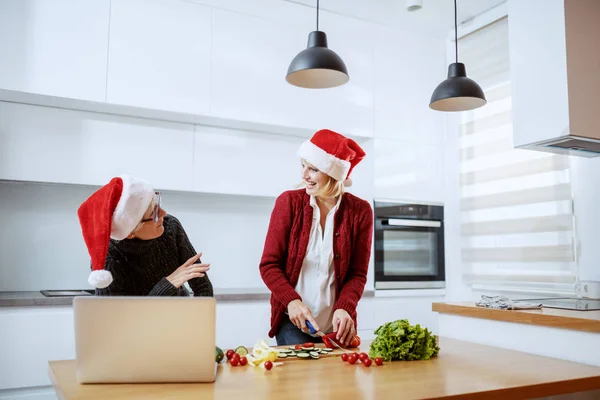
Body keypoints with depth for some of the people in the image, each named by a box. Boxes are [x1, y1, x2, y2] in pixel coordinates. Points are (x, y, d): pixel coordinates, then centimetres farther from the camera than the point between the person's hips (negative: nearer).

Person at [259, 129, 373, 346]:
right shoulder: (289, 202, -7)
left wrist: (344, 308, -20)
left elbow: (357, 274, -1)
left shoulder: (360, 211, -5)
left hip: (337, 327, 1)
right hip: (293, 323, -1)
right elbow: (269, 265, -5)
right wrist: (292, 301, -20)